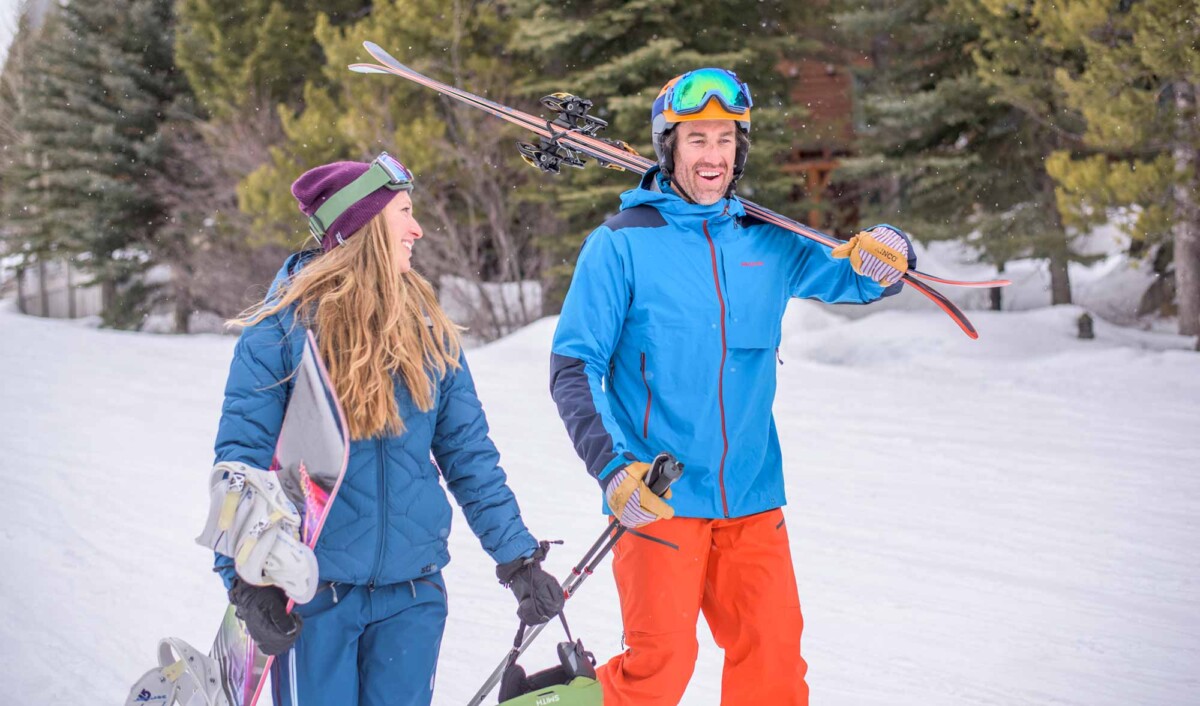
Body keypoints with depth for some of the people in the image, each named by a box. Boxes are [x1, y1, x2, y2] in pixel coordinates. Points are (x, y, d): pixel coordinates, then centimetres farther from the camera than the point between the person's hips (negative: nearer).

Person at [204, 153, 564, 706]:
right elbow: (241, 458, -9)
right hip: (311, 588, -3)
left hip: (412, 590, 4)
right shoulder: (283, 326, -6)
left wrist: (519, 558, 5)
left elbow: (469, 456, 9)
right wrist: (248, 578, -18)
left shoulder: (428, 330, 6)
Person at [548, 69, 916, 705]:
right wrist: (612, 468, -19)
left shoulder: (767, 245, 8)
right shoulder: (622, 245, -4)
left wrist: (886, 259, -6)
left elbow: (856, 278, 20)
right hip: (658, 497, -4)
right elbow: (573, 368, -6)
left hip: (752, 498, 4)